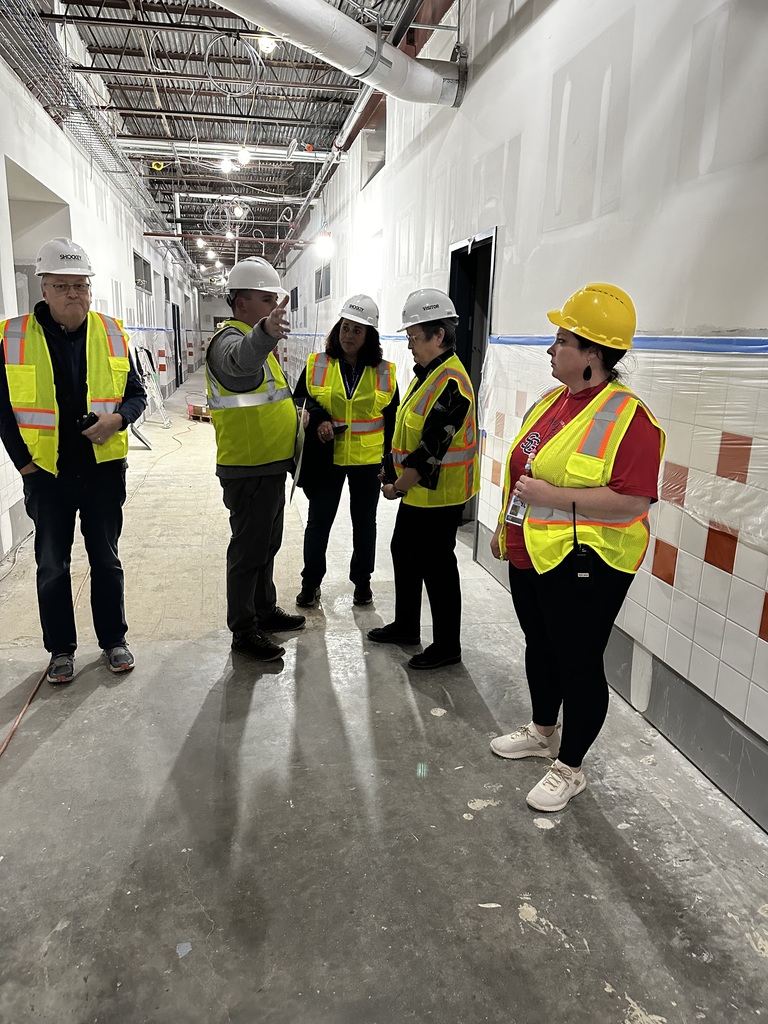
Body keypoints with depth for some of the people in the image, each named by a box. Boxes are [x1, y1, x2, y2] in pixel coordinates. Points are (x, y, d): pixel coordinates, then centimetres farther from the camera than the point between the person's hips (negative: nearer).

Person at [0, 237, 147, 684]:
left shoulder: (113, 334, 1)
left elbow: (137, 394, 6)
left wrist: (118, 418, -14)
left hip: (104, 468, 1)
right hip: (46, 474, -1)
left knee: (106, 559, 12)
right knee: (52, 565, 10)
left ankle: (114, 639, 28)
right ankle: (61, 648, 26)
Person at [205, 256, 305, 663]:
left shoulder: (257, 339, 17)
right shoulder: (229, 339, -17)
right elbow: (240, 359, -44)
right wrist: (265, 333, -63)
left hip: (270, 466, 10)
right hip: (248, 470, -10)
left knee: (267, 545, 20)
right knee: (248, 550, 0)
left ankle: (265, 610, 36)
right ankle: (243, 630, 13)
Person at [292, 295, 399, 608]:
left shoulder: (384, 372, -1)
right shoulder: (316, 365, -3)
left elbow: (392, 420, 5)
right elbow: (298, 403, 0)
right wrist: (318, 419, -20)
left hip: (368, 460, 1)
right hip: (326, 457, 0)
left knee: (364, 521, 13)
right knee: (319, 520, 8)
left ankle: (362, 580, 30)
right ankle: (311, 581, 24)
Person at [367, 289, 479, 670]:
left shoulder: (450, 383, -23)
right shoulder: (427, 373, 10)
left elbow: (432, 448, -25)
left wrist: (399, 486, -15)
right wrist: (398, 476, 14)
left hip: (439, 495, -10)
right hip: (417, 490, 10)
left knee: (436, 566, 1)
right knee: (404, 552, 19)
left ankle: (447, 645, 18)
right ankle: (406, 625, 37)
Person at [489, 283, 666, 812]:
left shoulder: (627, 417, -19)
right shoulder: (553, 401, 9)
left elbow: (633, 501, -25)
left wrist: (555, 496, -24)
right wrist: (505, 526, 21)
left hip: (582, 566, -8)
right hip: (531, 555, 9)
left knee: (578, 661, 6)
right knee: (540, 646, 22)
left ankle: (570, 768, 25)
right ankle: (543, 731, 44)